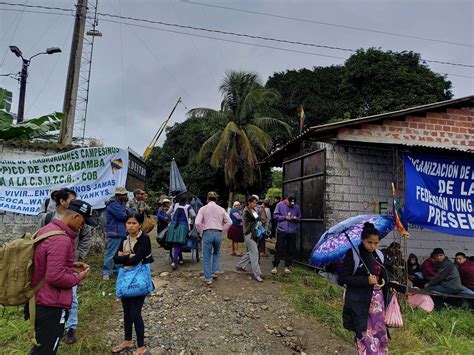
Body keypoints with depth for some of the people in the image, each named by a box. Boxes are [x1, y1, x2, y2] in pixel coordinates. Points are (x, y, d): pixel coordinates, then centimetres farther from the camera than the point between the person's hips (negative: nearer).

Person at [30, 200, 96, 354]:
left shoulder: (47, 229, 6)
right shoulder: (61, 239, -26)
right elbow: (55, 277, -28)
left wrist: (71, 265, 10)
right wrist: (78, 277, -12)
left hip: (39, 300, 10)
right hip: (51, 305, -10)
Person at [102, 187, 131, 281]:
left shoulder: (121, 203, 15)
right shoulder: (113, 204, -16)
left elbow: (129, 213, 10)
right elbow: (122, 216, -21)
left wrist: (126, 211, -11)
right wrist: (127, 214, 0)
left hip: (122, 232, 10)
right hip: (115, 232, -10)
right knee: (111, 253, -5)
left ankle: (117, 269, 27)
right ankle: (106, 272, 4)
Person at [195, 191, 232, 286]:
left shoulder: (203, 208, -1)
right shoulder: (221, 209, 6)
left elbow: (198, 222, -11)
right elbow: (229, 222, 3)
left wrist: (202, 232, 3)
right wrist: (222, 231, 11)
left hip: (207, 233, -2)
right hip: (218, 233, 3)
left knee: (207, 257, 7)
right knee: (216, 253, 26)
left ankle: (208, 279, 10)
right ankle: (215, 272, 19)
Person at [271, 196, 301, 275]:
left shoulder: (296, 207, 8)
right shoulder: (280, 205, 0)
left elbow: (299, 218, 15)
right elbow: (275, 215, -2)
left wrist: (296, 219, -8)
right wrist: (285, 217, -13)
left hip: (292, 232, 3)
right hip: (282, 230, -3)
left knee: (290, 250, 7)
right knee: (279, 249, -2)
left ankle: (287, 266, 20)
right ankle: (275, 266, 7)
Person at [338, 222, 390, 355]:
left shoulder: (379, 255, 7)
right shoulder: (352, 254, -11)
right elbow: (343, 278, -13)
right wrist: (366, 280, -20)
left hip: (377, 299, 5)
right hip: (360, 301, -5)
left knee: (379, 332, 8)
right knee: (364, 334, -2)